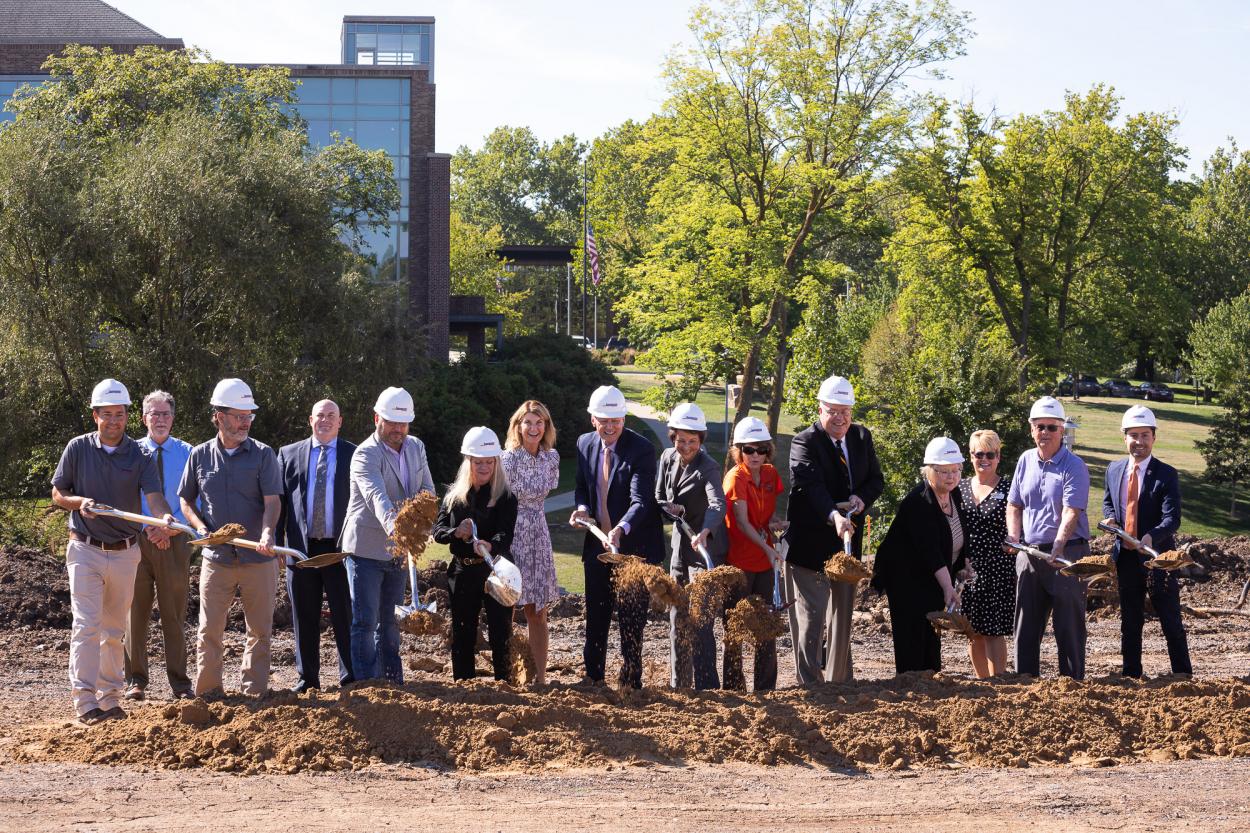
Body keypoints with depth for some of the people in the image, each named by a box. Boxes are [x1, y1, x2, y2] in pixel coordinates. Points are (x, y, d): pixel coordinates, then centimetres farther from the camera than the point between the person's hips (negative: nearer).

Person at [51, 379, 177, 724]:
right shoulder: (78, 448, 0)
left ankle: (110, 699, 18)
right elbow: (57, 494, 4)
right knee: (87, 625, -11)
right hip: (86, 550, -2)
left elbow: (154, 495, -13)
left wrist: (165, 517, -36)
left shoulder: (140, 456, 0)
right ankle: (85, 702, -13)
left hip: (125, 553, 2)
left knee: (114, 630, 10)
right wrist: (80, 502, -18)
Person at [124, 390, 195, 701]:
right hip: (137, 540, 1)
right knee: (136, 612, 3)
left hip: (175, 540, -1)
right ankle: (136, 681, 9)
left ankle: (179, 682, 7)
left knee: (174, 614, 3)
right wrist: (148, 528, -11)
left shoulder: (187, 454, 3)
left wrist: (170, 527, -13)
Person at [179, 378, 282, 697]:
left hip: (258, 559, -1)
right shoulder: (200, 456, 6)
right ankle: (207, 694, 10)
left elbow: (272, 500, -8)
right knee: (209, 631, 2)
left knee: (260, 630, 5)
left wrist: (267, 532, -27)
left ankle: (255, 691, 14)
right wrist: (200, 527, -4)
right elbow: (186, 500, 15)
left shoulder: (263, 455, 0)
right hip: (216, 559, 1)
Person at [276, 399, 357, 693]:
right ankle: (307, 678, 17)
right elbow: (279, 500, 9)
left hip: (341, 548, -2)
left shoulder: (354, 455, 5)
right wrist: (275, 543, 3)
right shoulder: (288, 454, 10)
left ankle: (351, 679, 6)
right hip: (301, 547, 2)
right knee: (304, 619, 8)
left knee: (345, 617, -1)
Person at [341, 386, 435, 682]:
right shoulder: (365, 454, -19)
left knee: (390, 622, 15)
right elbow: (376, 495, -35)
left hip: (399, 549, 7)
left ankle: (393, 683, 23)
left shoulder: (416, 447, 6)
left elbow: (427, 489, 8)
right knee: (365, 622, -6)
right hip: (366, 548, -7)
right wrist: (392, 525, -54)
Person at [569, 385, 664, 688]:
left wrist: (620, 530, -41)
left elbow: (641, 501, -24)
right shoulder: (585, 444, 2)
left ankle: (630, 682, 9)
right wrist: (582, 507, -7)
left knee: (631, 619, 0)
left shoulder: (641, 449, -17)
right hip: (597, 544, 6)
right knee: (595, 617, 15)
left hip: (633, 544, -6)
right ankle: (593, 678, 28)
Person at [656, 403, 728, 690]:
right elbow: (658, 498, 11)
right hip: (680, 548, 8)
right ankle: (678, 686, 26)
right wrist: (670, 508, -13)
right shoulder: (668, 458, 3)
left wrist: (705, 532, -55)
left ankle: (706, 687, -11)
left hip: (705, 549, -8)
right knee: (677, 620, 14)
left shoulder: (708, 468, -19)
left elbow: (718, 504, -36)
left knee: (700, 621, -13)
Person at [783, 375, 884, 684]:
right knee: (810, 614, -4)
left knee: (842, 613, 14)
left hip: (847, 540, 6)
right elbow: (810, 485, -28)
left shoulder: (862, 437, 7)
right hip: (811, 540, -6)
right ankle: (809, 683, 0)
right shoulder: (805, 442, -14)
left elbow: (876, 479, 13)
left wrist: (862, 498, -10)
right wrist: (834, 515, -44)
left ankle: (840, 679, 24)